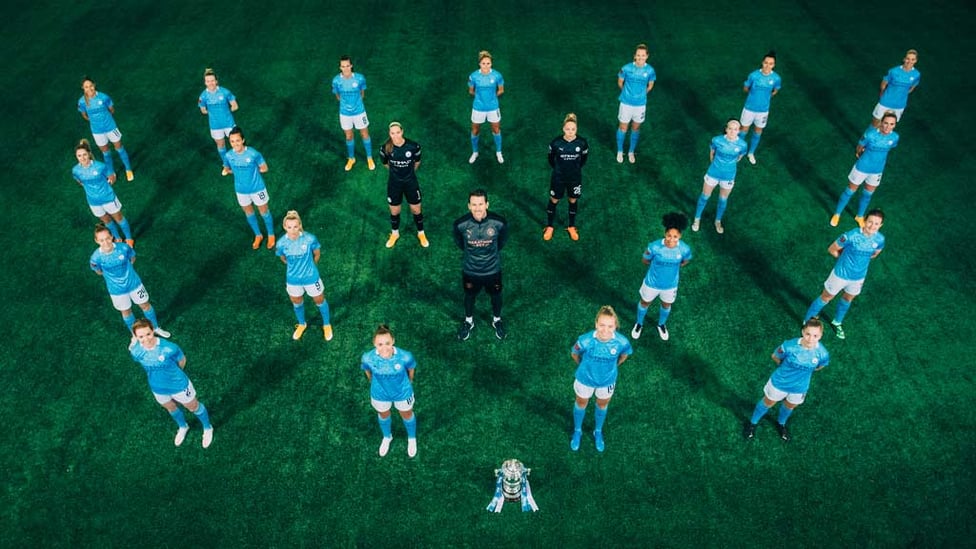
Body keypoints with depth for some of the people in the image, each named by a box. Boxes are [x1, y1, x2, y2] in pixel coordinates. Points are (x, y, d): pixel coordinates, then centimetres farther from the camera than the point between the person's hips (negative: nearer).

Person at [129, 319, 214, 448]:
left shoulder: (169, 348, -35)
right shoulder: (135, 351, -24)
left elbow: (182, 361, -13)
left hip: (179, 385, -4)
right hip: (158, 388, 4)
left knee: (193, 407, 21)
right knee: (171, 408, 31)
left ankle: (207, 428, 51)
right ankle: (183, 427, 64)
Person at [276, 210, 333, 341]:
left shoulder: (310, 239, -28)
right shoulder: (282, 243, -22)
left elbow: (317, 254, -6)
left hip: (311, 277, -2)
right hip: (293, 279, 2)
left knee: (319, 301, 20)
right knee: (297, 303, 26)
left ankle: (327, 325, 48)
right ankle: (302, 324, 56)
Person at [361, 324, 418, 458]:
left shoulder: (405, 356, -38)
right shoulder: (368, 358, -35)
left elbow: (411, 368, -13)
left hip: (403, 392, -1)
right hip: (380, 394, 1)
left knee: (407, 415, 28)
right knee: (383, 415, 31)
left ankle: (412, 438, 62)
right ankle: (387, 437, 66)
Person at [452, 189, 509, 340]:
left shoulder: (499, 222, -27)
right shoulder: (460, 224, -27)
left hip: (492, 269, 0)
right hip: (470, 270, 0)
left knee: (495, 296, 25)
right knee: (469, 296, 25)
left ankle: (497, 320, 55)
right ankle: (468, 321, 55)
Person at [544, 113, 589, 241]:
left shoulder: (582, 142, -18)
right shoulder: (556, 143, -22)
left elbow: (583, 159, 2)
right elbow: (551, 159, -2)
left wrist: (575, 168, 10)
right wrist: (559, 168, 8)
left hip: (575, 178, 1)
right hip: (558, 178, -1)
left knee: (573, 201, 19)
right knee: (554, 201, 16)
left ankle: (571, 227, 40)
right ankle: (549, 227, 37)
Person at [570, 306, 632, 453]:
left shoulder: (622, 342, -32)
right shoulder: (585, 340, -37)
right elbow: (574, 354, -13)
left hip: (607, 381, 1)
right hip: (585, 378, -1)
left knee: (602, 405, 28)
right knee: (581, 404, 25)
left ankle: (598, 432, 58)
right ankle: (577, 431, 55)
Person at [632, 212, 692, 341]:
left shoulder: (685, 249, -26)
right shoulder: (654, 247, -32)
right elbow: (645, 260, -11)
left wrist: (671, 268, 0)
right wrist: (658, 266, 0)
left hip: (670, 285, 2)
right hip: (652, 283, -1)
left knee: (666, 306, 28)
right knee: (645, 303, 25)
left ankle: (661, 324, 60)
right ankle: (639, 324, 56)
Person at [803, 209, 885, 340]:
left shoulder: (880, 239, -15)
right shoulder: (851, 236, -29)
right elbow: (832, 250, -15)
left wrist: (862, 260, 2)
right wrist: (846, 258, -3)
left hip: (858, 277, 5)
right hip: (841, 274, -5)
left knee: (848, 299, 25)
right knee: (826, 298, 11)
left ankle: (837, 322, 50)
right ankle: (808, 320, 31)